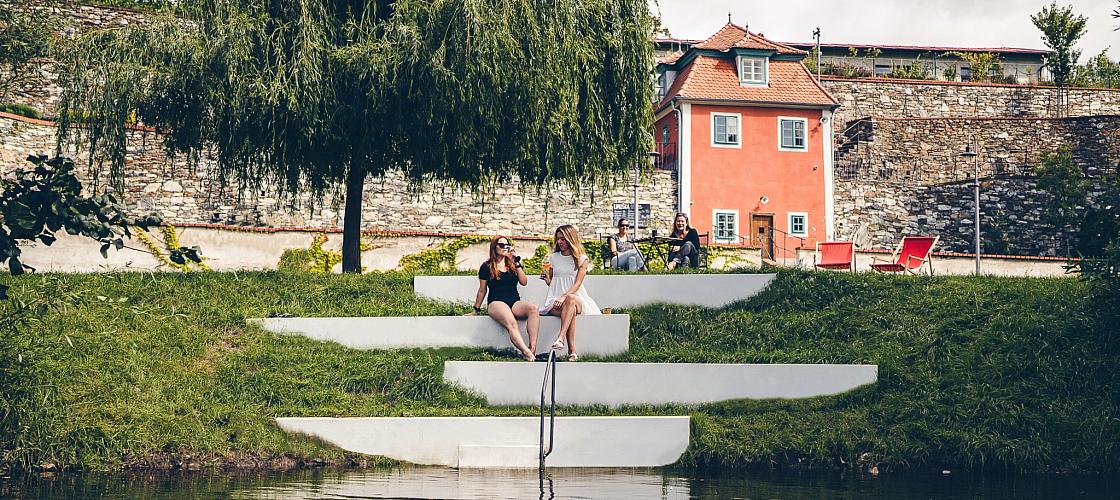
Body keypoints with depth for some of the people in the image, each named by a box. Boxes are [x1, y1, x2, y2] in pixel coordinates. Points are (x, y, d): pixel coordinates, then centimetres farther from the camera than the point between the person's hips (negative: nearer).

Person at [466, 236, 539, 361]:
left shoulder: (514, 264, 21)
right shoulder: (487, 267, 10)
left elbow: (524, 282, 8)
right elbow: (482, 290, 15)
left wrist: (517, 264, 1)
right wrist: (476, 310, 15)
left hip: (515, 302, 4)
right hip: (496, 302, -4)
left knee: (533, 308, -32)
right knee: (511, 322, -38)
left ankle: (532, 350, -41)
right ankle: (526, 353, -55)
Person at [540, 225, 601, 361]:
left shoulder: (581, 259, 7)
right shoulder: (553, 258, 17)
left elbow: (577, 283, -5)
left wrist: (564, 297, -21)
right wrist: (546, 278, -2)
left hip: (576, 297, -1)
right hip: (555, 299, 1)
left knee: (570, 300, -40)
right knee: (570, 310, -35)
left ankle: (560, 338, -53)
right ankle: (572, 351, -42)